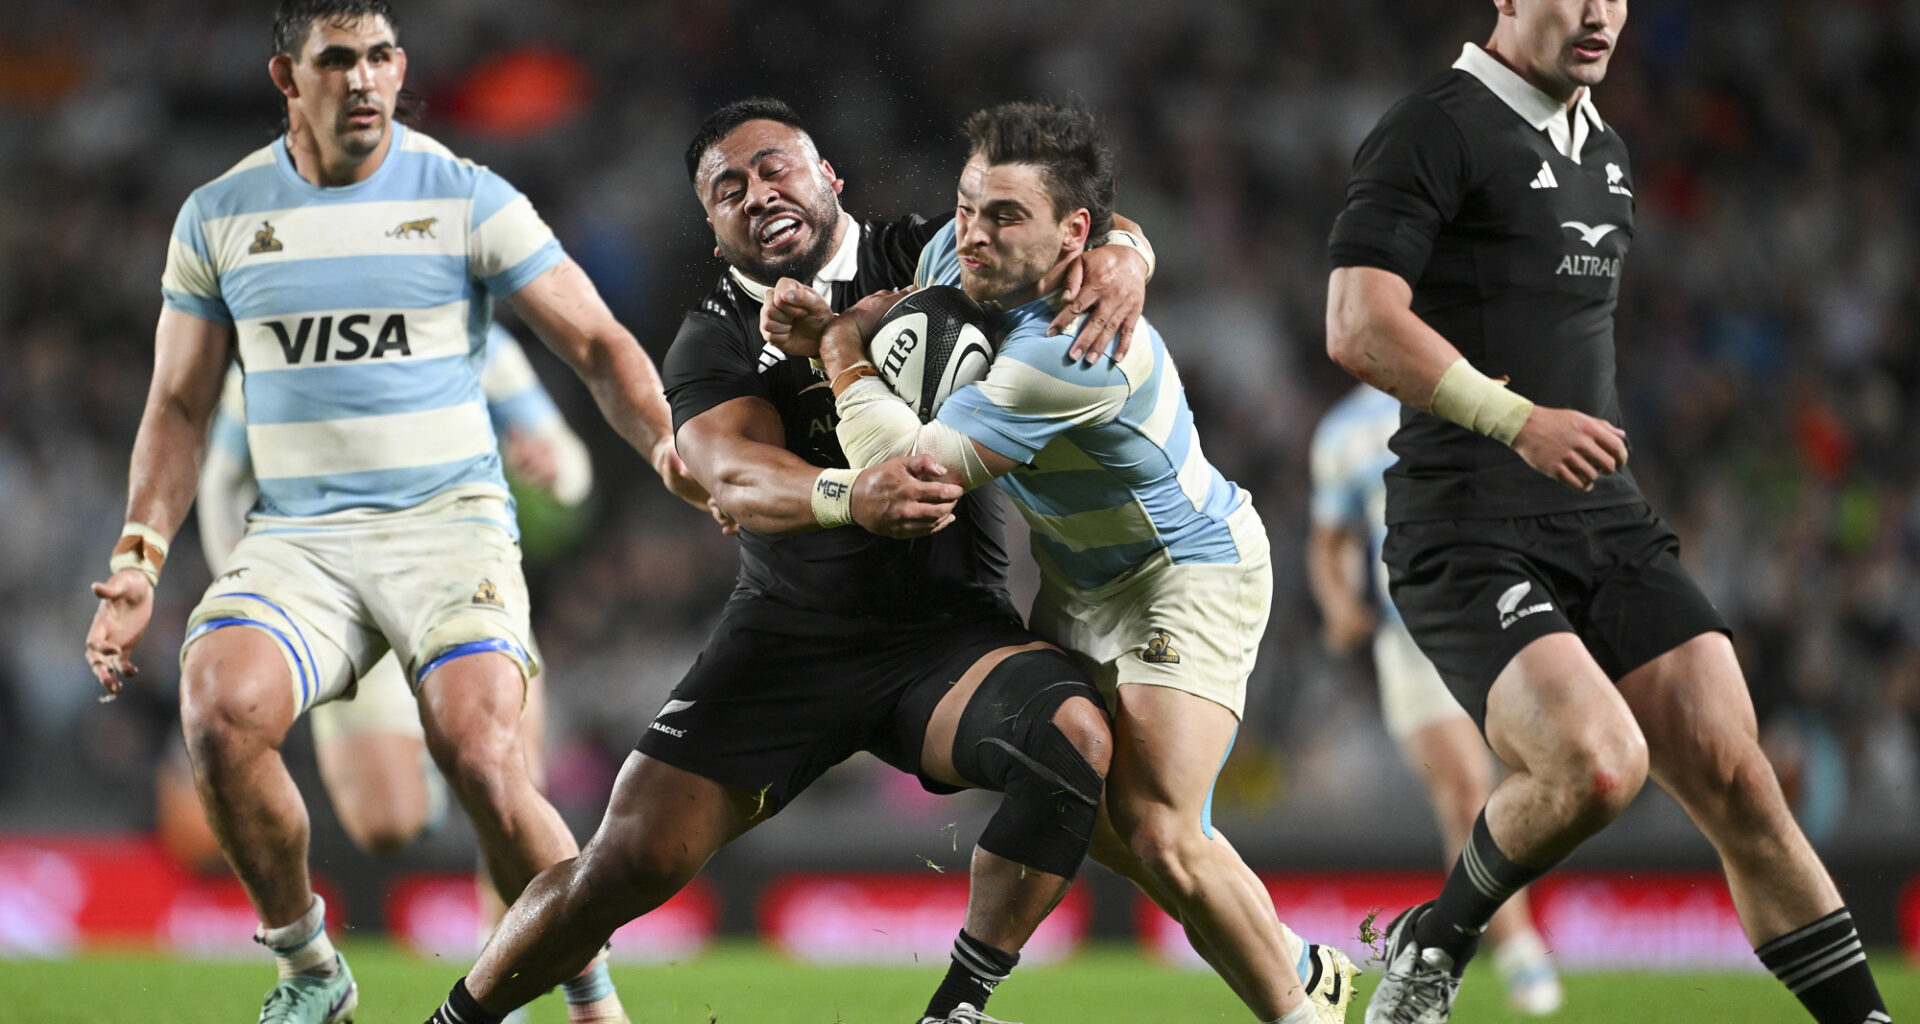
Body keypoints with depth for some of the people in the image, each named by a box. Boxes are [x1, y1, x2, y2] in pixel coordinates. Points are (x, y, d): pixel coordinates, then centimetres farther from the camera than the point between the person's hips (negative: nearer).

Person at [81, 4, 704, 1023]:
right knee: (220, 713, -26)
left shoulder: (465, 200, 0)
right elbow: (180, 406, 14)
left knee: (480, 757, -25)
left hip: (449, 522, -2)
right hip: (295, 537, 2)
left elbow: (597, 344, 0)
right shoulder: (218, 217, 8)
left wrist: (665, 442, -19)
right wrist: (137, 561, 4)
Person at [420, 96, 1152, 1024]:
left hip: (949, 633, 0)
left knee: (1075, 738, -30)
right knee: (630, 863, -7)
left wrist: (1117, 258, -28)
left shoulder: (922, 259, 2)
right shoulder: (715, 341, 0)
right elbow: (736, 481, -19)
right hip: (789, 637, 0)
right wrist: (852, 499, -41)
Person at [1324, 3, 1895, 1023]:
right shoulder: (1435, 130, -8)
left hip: (1605, 520, 7)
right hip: (1469, 541, -7)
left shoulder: (1603, 150, 19)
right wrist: (1516, 418, -24)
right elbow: (1358, 327, -18)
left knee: (1734, 778, -6)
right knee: (1596, 766, -26)